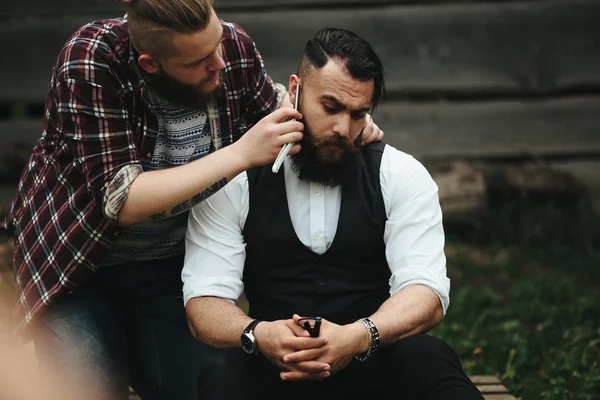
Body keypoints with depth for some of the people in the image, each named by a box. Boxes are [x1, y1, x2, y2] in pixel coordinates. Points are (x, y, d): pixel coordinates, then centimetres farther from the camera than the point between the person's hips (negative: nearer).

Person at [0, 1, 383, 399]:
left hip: (174, 264, 4)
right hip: (79, 266, -3)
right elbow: (121, 200, -32)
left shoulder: (235, 46, -14)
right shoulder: (91, 60, -27)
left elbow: (273, 105, 9)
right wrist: (242, 153, -35)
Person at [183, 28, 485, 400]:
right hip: (274, 368, 1)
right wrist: (258, 335, -31)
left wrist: (356, 337, -32)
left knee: (426, 357, -34)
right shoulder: (232, 183, 0)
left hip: (376, 362, -1)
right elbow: (204, 302, -7)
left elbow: (426, 291, -10)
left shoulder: (402, 176, 1)